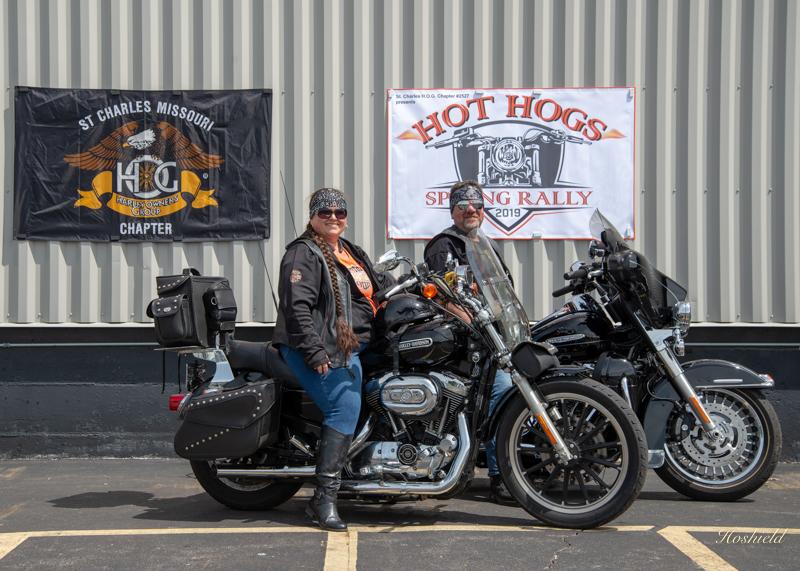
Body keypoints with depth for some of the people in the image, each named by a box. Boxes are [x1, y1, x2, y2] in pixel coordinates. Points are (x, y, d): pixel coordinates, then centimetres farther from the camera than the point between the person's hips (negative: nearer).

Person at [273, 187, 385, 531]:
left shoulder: (351, 252, 22)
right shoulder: (304, 253, -6)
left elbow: (379, 290, 32)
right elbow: (297, 307, -17)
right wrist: (316, 354, -23)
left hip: (350, 347, 10)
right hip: (320, 351, -9)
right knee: (344, 408, -22)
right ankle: (324, 500, -21)